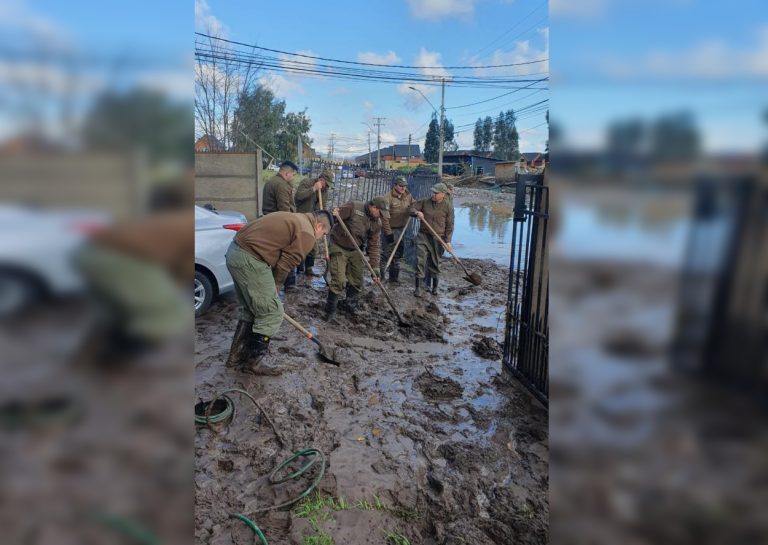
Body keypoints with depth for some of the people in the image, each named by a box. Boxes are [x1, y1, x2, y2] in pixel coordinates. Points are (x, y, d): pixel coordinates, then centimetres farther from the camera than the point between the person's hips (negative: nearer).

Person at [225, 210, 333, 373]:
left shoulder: (295, 219, 23)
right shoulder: (306, 233, -7)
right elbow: (284, 266, -8)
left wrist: (270, 290, 21)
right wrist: (273, 290, 11)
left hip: (235, 250, 10)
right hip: (249, 259, -10)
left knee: (250, 310, 22)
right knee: (272, 313, 2)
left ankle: (236, 357, 31)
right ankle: (252, 363, 11)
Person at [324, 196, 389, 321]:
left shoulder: (377, 223, -4)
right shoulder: (353, 207, -20)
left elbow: (374, 246, -2)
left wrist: (375, 268, -6)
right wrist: (334, 216, -40)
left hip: (356, 251, 6)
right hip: (339, 247, -5)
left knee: (357, 281, 8)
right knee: (339, 281, -12)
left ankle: (351, 305, 30)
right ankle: (330, 310, 4)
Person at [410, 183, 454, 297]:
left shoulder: (448, 207, -3)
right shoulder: (425, 202, 1)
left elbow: (449, 226, -3)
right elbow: (412, 208, 6)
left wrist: (448, 241, -12)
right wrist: (417, 212, -16)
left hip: (438, 238, -1)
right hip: (423, 236, 1)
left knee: (435, 263, 10)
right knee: (420, 261, -8)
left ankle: (435, 287, 28)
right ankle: (418, 287, -2)